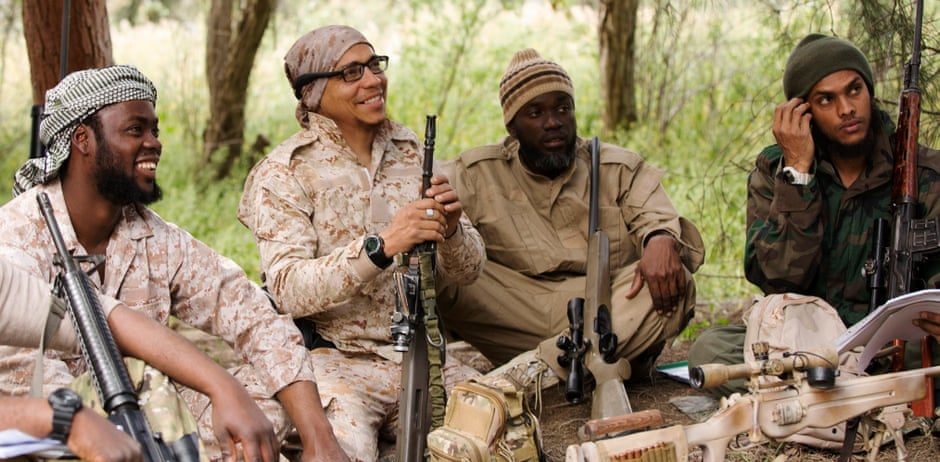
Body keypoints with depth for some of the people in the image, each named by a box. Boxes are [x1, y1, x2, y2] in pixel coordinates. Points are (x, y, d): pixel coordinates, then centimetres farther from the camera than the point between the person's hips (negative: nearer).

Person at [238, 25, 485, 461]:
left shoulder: (410, 152, 9)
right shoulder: (285, 172, -5)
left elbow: (466, 271, 9)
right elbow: (288, 291, -16)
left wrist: (450, 229, -14)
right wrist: (381, 246, -28)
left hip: (422, 356, 5)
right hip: (336, 359, -5)